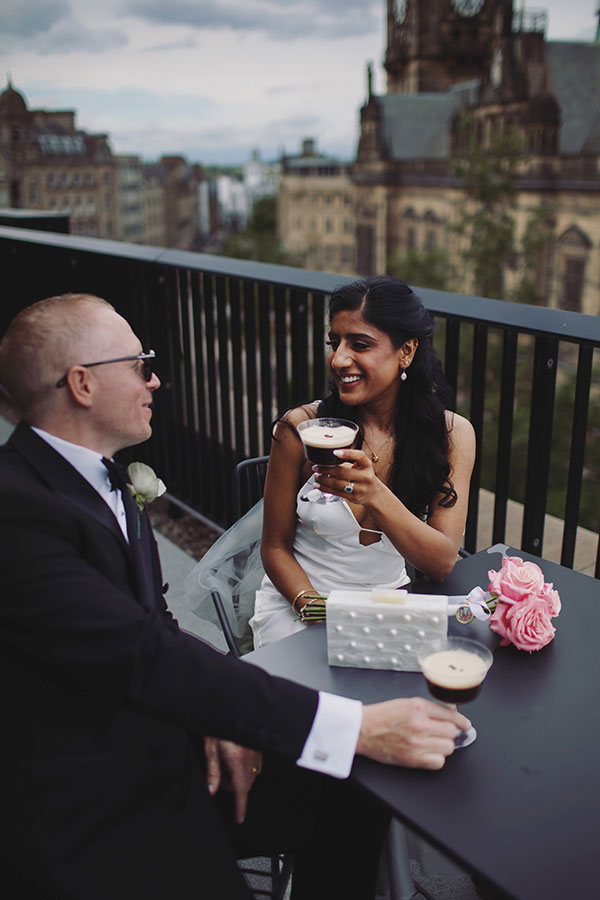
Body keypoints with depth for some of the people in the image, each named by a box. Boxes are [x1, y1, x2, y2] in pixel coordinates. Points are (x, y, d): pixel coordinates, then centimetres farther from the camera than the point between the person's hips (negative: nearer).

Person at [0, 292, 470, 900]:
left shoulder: (99, 479, 6)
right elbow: (143, 656, -31)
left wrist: (213, 718, -5)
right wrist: (357, 728, -31)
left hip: (163, 749, 8)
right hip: (87, 815, -7)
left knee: (353, 804, -2)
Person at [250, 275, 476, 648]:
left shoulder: (452, 434, -7)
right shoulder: (301, 427, -12)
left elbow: (443, 563, -15)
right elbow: (275, 547, -3)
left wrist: (375, 494, -31)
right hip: (297, 602, -2)